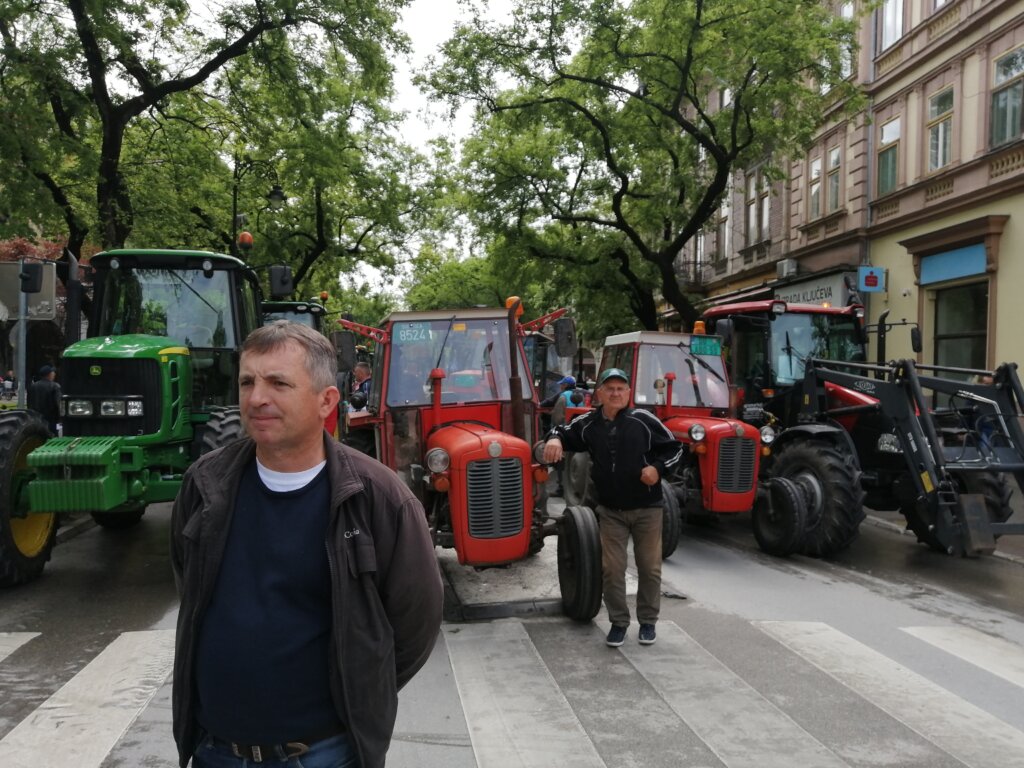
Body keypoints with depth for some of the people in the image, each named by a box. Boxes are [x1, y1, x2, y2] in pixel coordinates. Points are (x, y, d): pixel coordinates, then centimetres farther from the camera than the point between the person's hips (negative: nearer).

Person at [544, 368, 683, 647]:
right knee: (612, 568, 4)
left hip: (646, 508, -2)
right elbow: (565, 431, 17)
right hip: (610, 510, 2)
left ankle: (648, 621, 25)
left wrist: (658, 468, -16)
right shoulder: (588, 423, 1)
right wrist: (555, 439, -6)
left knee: (649, 567, 8)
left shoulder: (643, 420, -7)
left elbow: (674, 448, 0)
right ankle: (618, 622, 20)